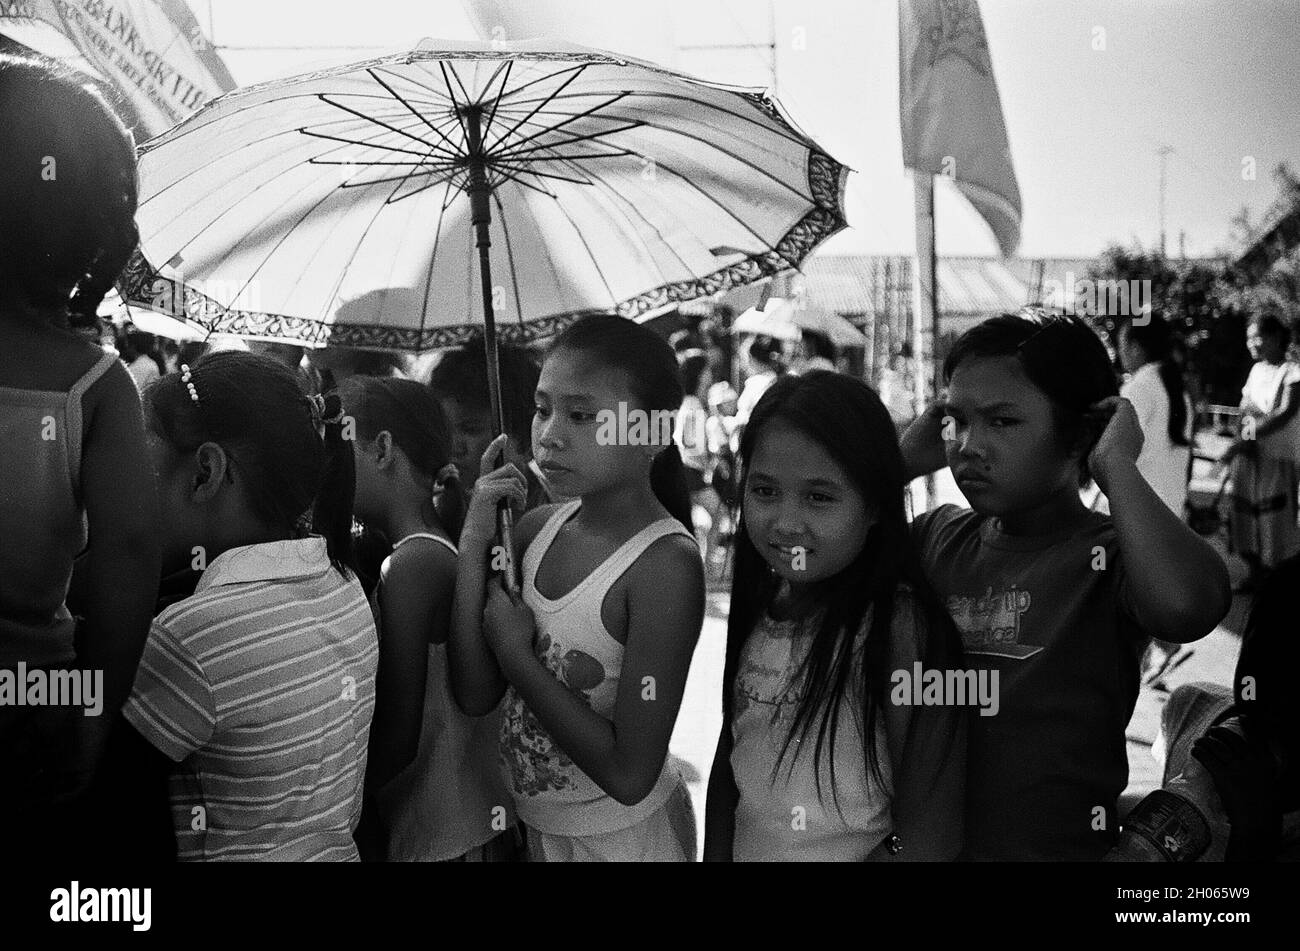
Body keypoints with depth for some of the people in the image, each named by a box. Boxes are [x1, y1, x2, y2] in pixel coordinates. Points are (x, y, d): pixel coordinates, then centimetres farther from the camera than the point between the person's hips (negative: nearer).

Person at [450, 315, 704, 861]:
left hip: (622, 837, -6)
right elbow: (475, 697, -10)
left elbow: (629, 775, -27)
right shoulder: (537, 528, -7)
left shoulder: (666, 564, -25)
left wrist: (514, 651, -21)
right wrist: (474, 543, -17)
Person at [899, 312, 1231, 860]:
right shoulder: (938, 536, 1)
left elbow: (1185, 605, -37)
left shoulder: (1108, 557, -16)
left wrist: (1116, 466, -24)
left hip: (1062, 846, -4)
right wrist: (904, 459, -5)